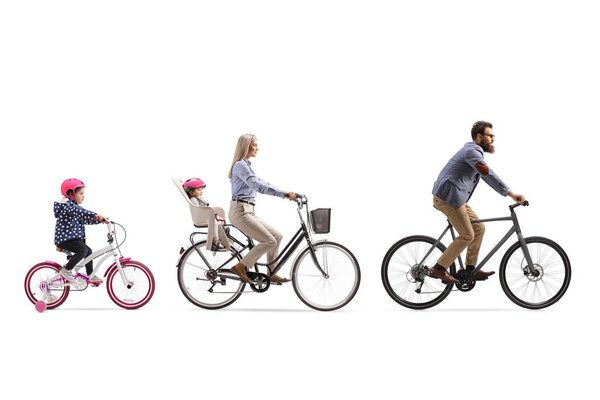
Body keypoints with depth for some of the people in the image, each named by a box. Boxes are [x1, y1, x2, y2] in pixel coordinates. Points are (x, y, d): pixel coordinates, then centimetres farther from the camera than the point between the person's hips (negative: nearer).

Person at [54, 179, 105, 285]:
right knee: (82, 250, -26)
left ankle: (91, 276, 18)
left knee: (88, 251, 10)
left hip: (73, 238, 10)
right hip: (64, 239, -10)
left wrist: (100, 219, 5)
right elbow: (80, 211, -34)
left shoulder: (74, 207, 18)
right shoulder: (67, 205, -15)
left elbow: (85, 219, 18)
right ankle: (66, 270, -16)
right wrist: (96, 215, -46)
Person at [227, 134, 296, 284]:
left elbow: (262, 183, 21)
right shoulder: (240, 165, -11)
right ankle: (240, 267, -8)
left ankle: (271, 273, 14)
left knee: (277, 236, 8)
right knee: (270, 241, -15)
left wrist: (286, 193, 10)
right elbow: (257, 185, -23)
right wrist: (283, 194, -27)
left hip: (248, 212, 10)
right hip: (240, 211, -10)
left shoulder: (247, 165, 20)